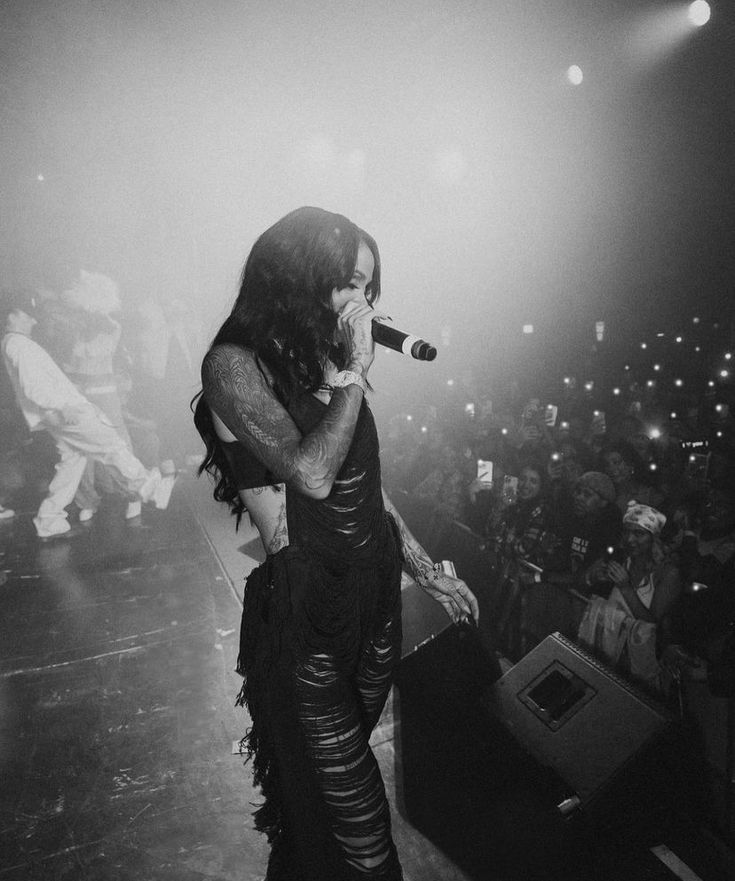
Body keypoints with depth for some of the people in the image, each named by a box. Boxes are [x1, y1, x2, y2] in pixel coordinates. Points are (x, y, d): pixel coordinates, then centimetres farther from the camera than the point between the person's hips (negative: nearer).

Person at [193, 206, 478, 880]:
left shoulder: (326, 362, 8)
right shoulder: (235, 364, -12)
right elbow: (311, 473, -26)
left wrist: (429, 572, 17)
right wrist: (356, 371, -15)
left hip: (376, 595, 7)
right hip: (305, 615, -6)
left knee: (342, 777, 21)